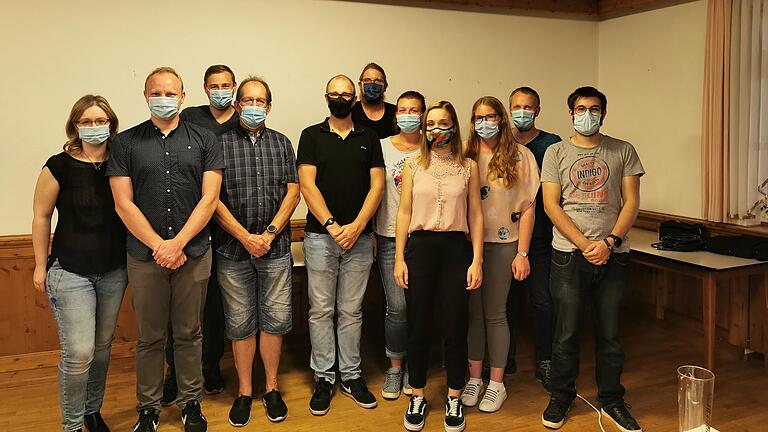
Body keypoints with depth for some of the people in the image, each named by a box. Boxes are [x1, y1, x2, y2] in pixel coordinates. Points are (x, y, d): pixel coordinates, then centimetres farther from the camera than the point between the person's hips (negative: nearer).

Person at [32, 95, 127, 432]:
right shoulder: (59, 166, -9)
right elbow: (41, 217, -1)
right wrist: (41, 265, 2)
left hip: (113, 272, 4)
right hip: (71, 272, -3)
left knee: (102, 346, 14)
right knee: (78, 354, -6)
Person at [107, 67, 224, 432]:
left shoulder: (203, 140, 4)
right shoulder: (126, 143, 4)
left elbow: (209, 198, -3)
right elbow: (123, 203, -2)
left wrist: (178, 242, -13)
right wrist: (159, 245, -11)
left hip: (193, 252, 0)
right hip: (145, 255, 0)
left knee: (188, 333, 11)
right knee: (149, 337, 10)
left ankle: (191, 402, 26)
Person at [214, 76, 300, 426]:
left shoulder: (282, 143, 10)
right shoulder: (220, 142, 1)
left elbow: (292, 192, 4)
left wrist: (269, 233, -7)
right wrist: (245, 237, -11)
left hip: (275, 248, 2)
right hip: (233, 249, -2)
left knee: (275, 319, 6)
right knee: (240, 324, 7)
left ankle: (271, 388, 23)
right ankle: (244, 392, 21)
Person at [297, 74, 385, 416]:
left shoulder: (369, 138, 10)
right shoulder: (312, 136, 5)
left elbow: (377, 186, 2)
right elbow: (307, 185, -4)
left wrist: (356, 226, -11)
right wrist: (332, 226, -14)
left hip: (359, 237, 2)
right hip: (320, 235, -1)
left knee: (351, 311, 8)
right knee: (321, 310, 4)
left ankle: (351, 376, 19)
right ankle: (323, 378, 15)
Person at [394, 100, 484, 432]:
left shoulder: (468, 167, 6)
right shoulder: (413, 166, 7)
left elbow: (475, 215, 4)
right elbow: (404, 213, 6)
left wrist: (477, 260, -3)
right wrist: (399, 258, 1)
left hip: (456, 247, 0)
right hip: (420, 246, 1)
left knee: (455, 327, 4)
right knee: (418, 326, 6)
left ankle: (454, 398, 22)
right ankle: (418, 396, 23)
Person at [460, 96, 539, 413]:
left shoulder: (520, 156, -1)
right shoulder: (465, 157, 5)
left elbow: (527, 207, -1)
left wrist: (522, 253, -6)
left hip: (502, 244, -2)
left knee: (494, 313, 5)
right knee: (472, 311, 9)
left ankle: (496, 383, 20)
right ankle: (474, 377, 25)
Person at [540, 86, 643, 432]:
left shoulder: (623, 151, 9)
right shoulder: (556, 152, 5)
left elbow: (631, 202, 3)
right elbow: (551, 205, -2)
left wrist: (609, 242, -11)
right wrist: (585, 245, -11)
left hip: (613, 255, 1)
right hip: (569, 253, -1)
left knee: (610, 333, 9)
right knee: (566, 332, 5)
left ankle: (611, 400, 25)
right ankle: (561, 398, 22)